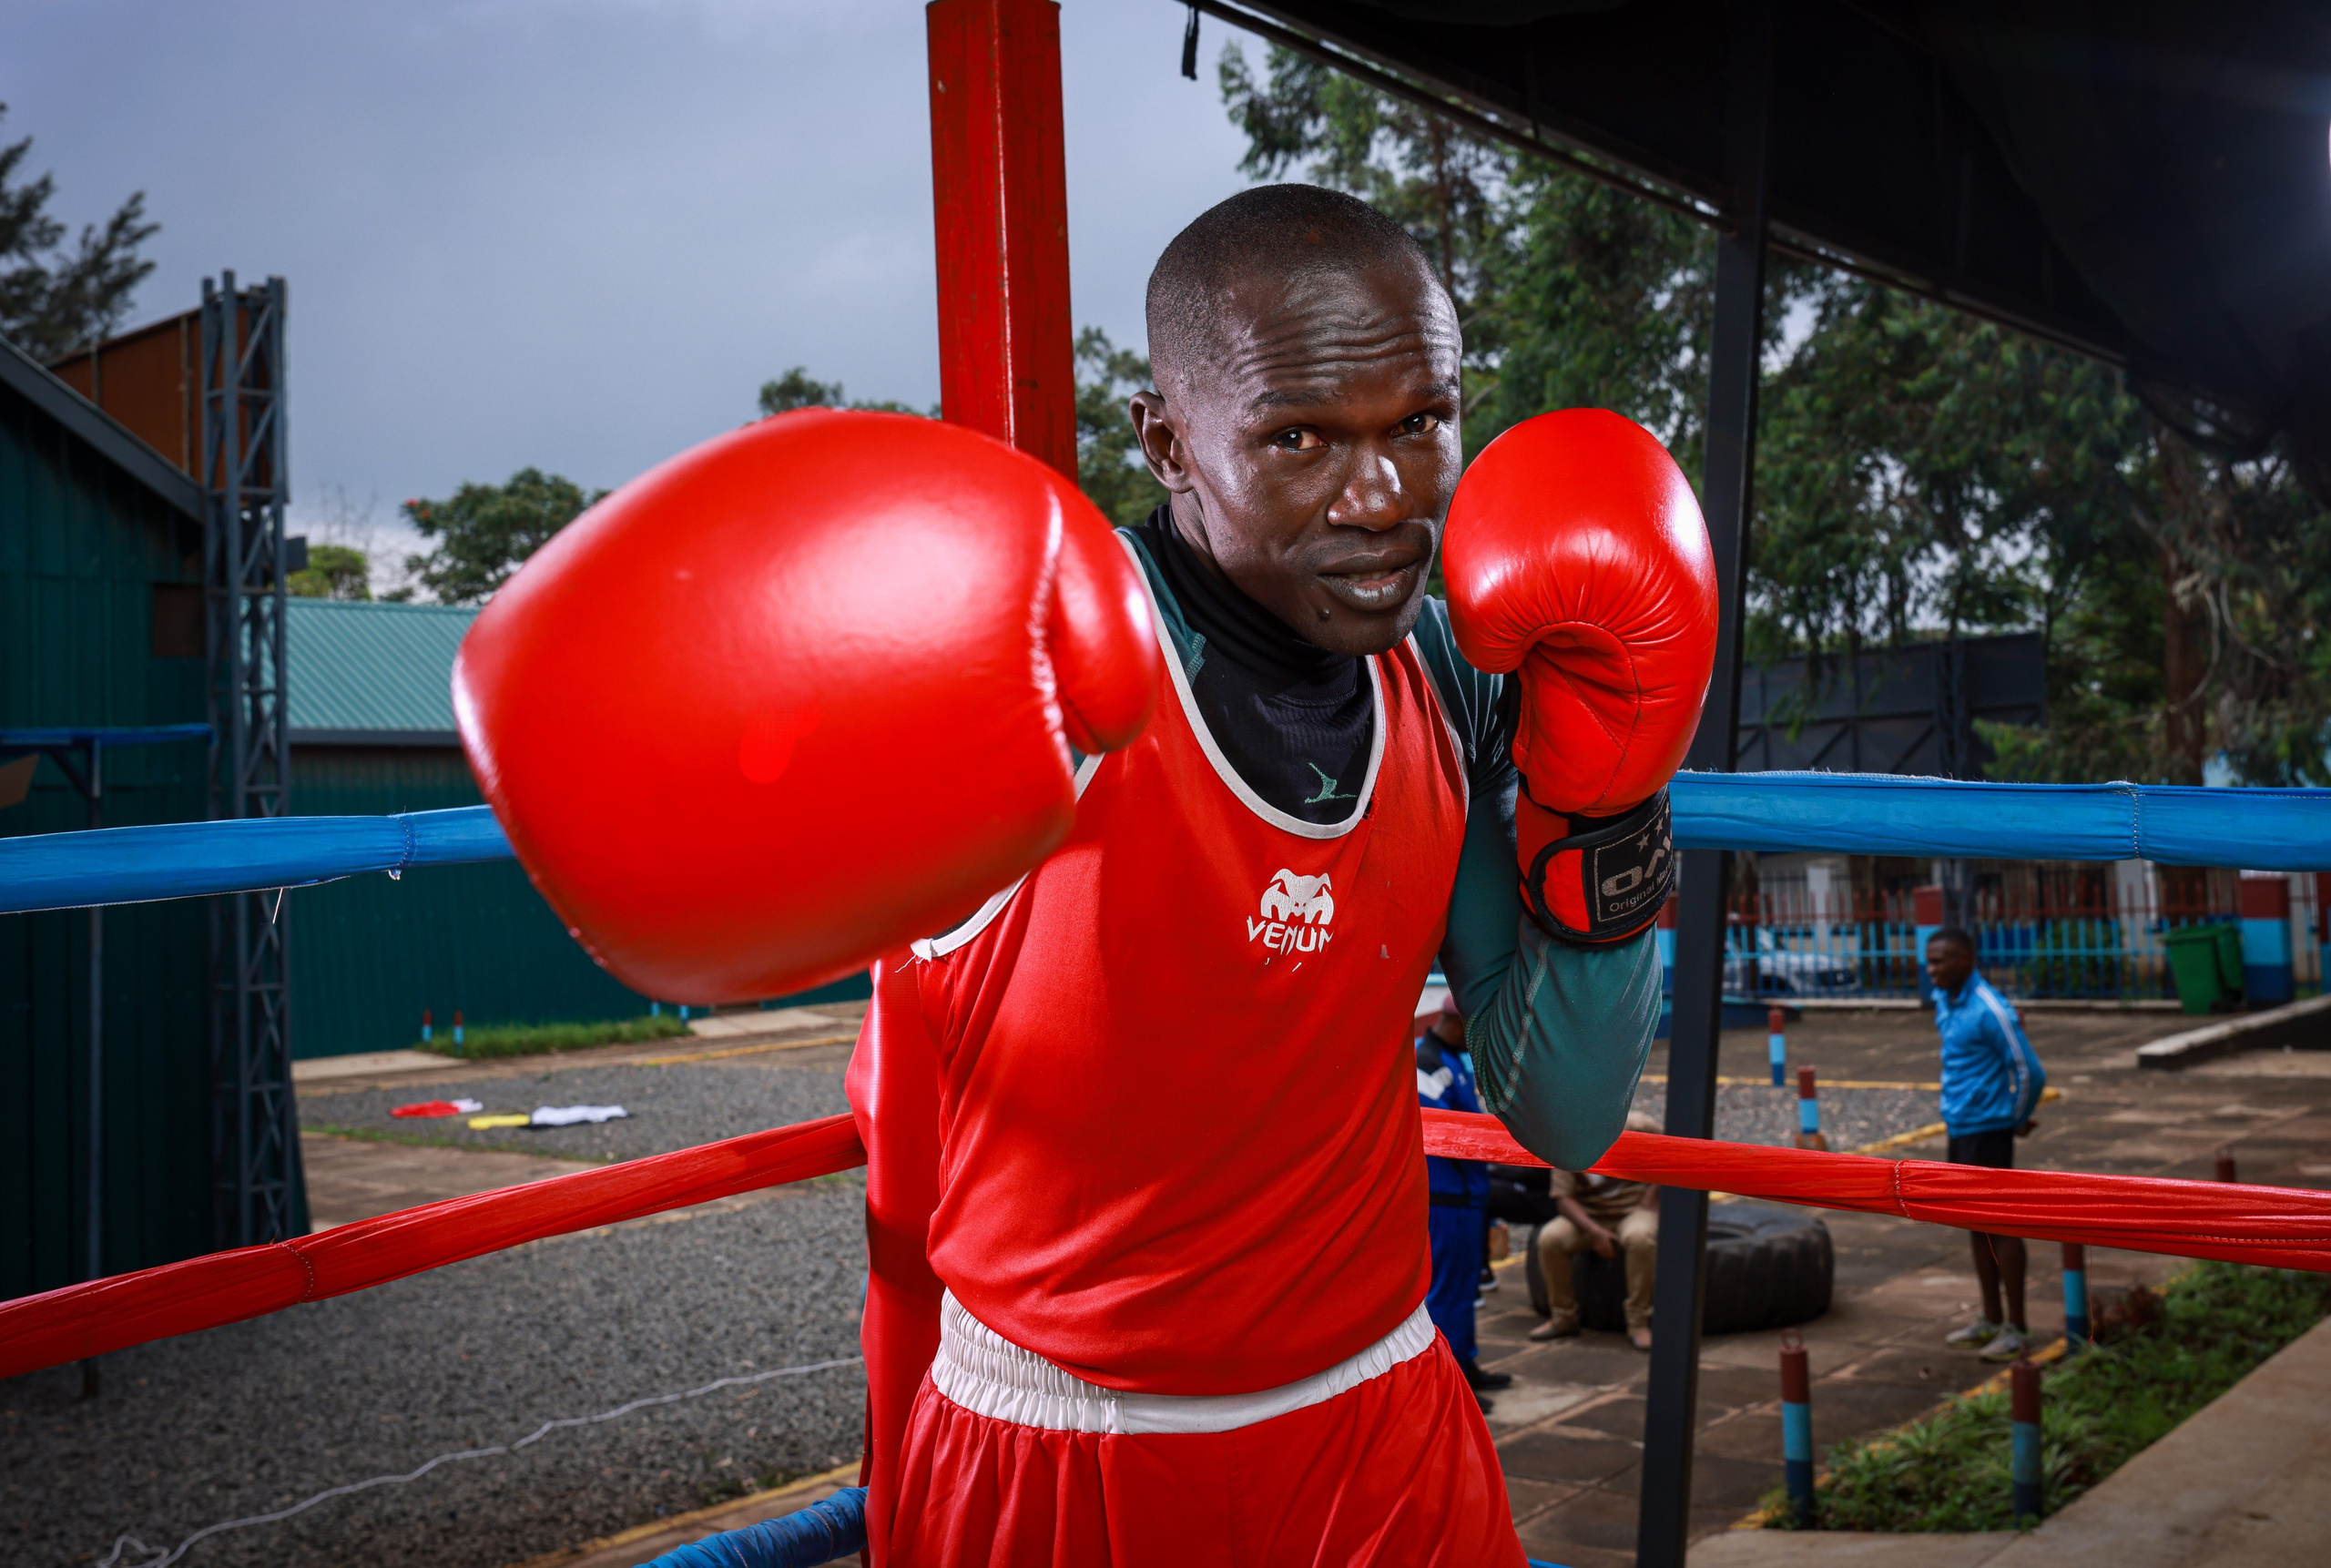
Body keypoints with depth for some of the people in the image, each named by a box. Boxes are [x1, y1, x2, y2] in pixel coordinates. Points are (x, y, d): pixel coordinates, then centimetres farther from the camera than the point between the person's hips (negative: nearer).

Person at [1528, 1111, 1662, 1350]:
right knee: (1550, 1238, -25)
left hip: (1635, 1211, -2)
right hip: (1589, 1215, 2)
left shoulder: (1637, 1126, -9)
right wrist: (1594, 1232, -24)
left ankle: (1638, 1323, -23)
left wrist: (1653, 1194, -8)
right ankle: (1563, 1317, -8)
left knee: (1640, 1237, -37)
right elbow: (1564, 1198, -10)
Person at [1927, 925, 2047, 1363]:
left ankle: (2017, 1329, 7)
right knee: (1976, 1223, 15)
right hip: (1959, 1127, 9)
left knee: (2001, 1224, -2)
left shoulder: (1990, 1010, -20)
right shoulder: (1943, 1001, 7)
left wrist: (2019, 1120, -2)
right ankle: (1991, 1319, 25)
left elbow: (2031, 1073, -16)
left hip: (1988, 1130, -9)